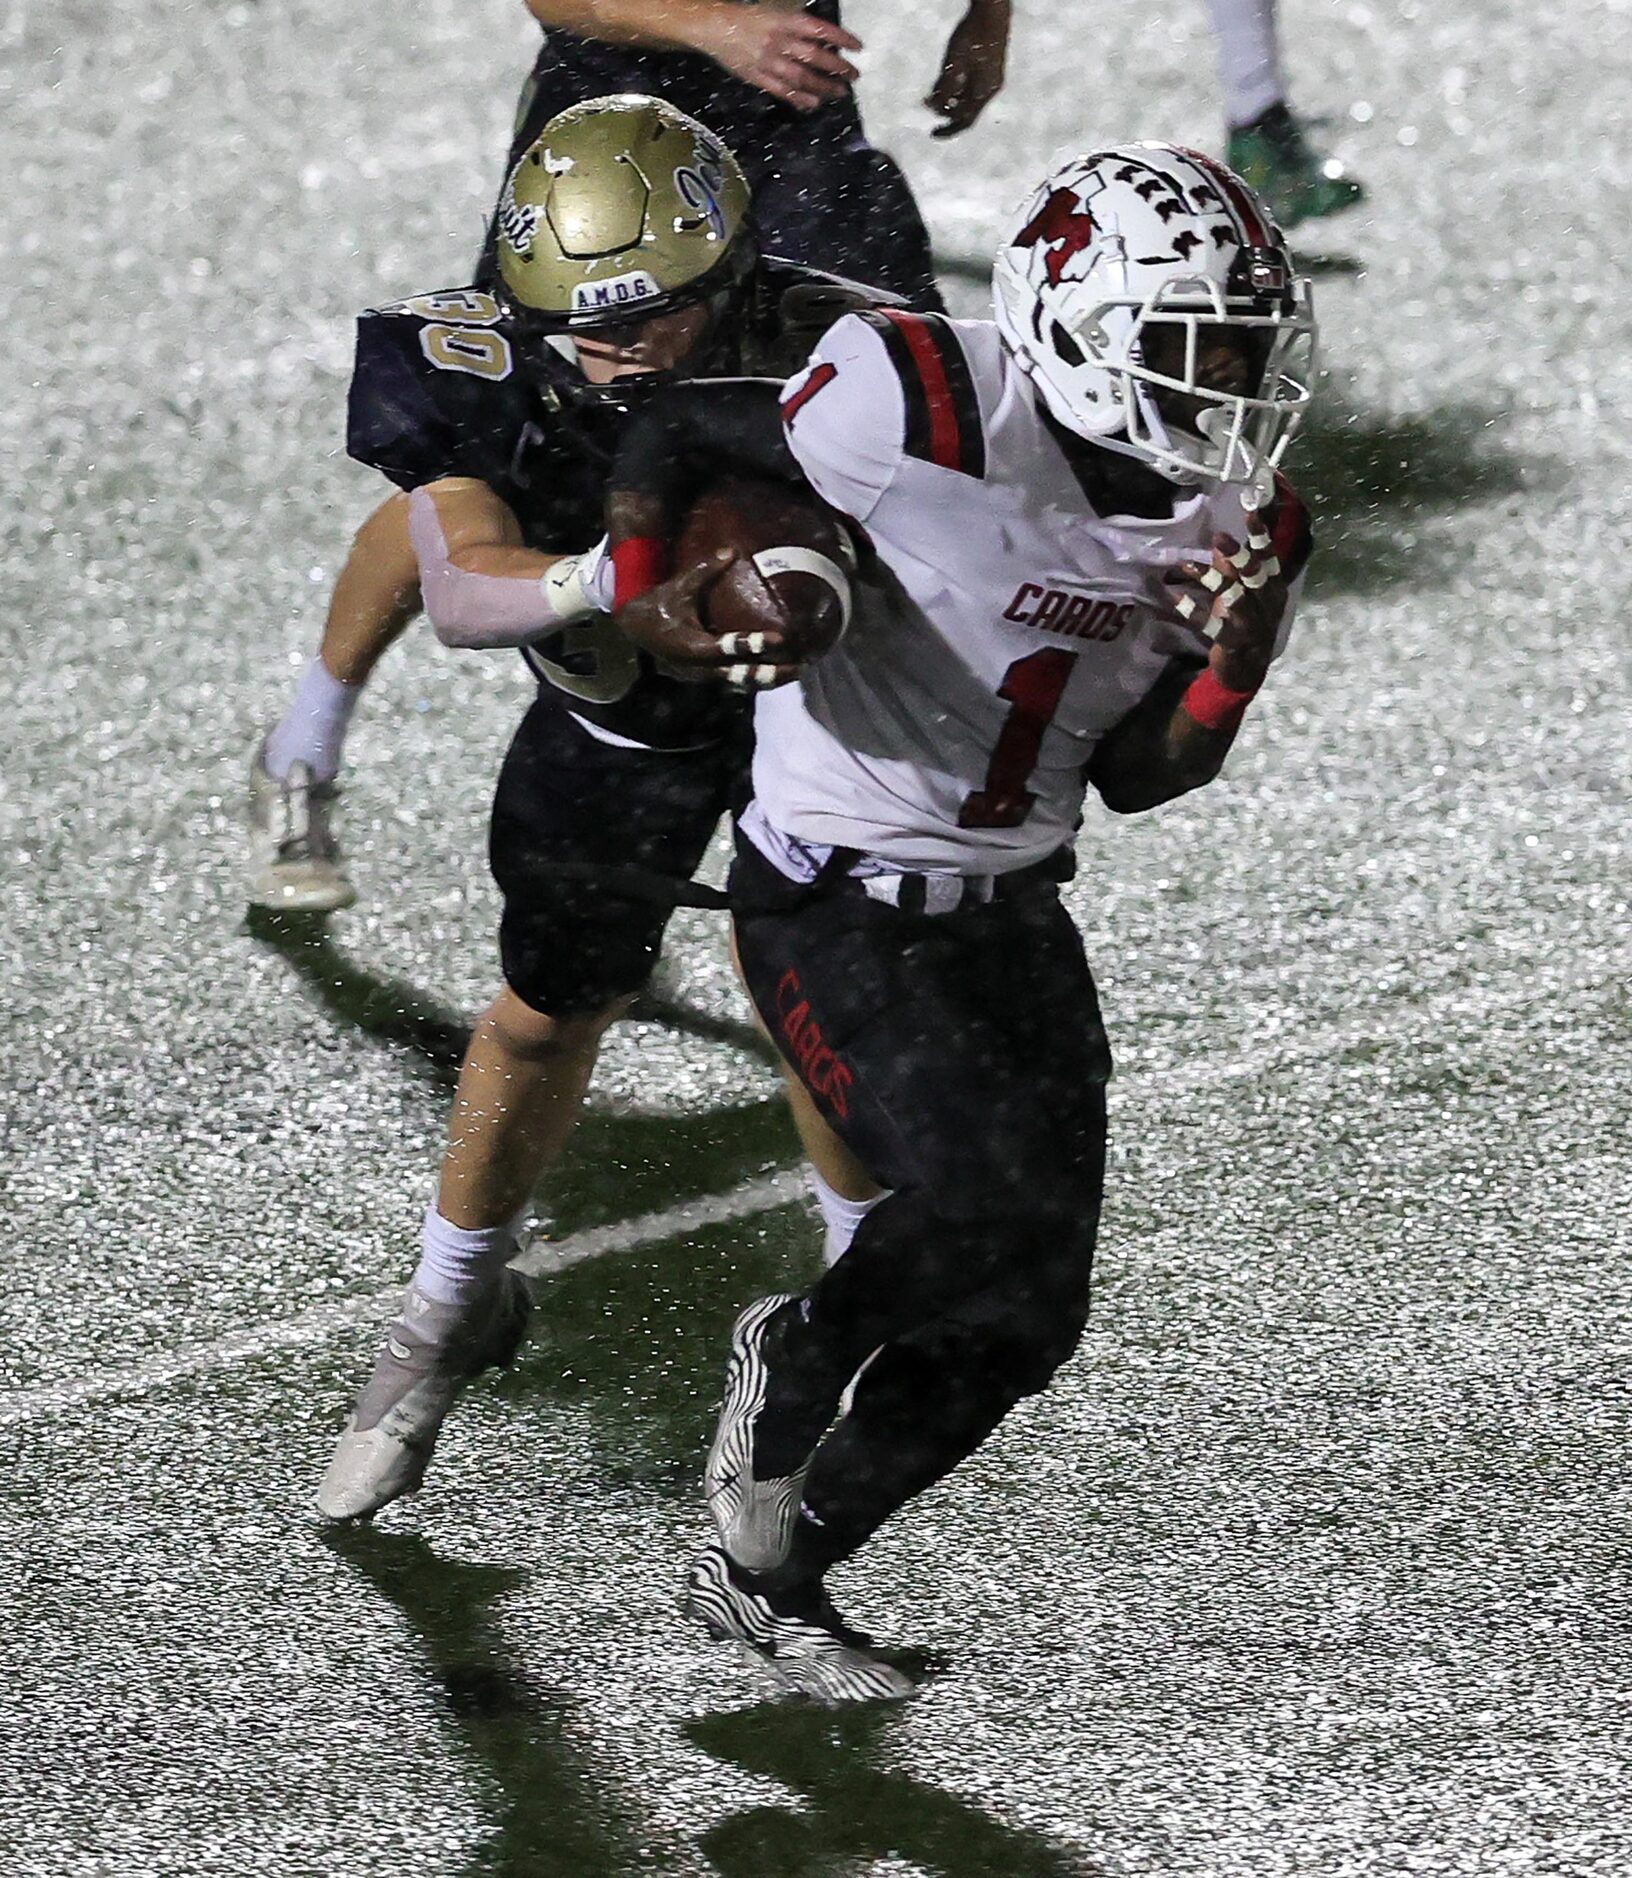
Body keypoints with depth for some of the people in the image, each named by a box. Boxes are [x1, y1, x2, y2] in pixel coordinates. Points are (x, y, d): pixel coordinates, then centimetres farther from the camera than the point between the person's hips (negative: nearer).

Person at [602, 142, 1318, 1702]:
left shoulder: (1244, 527, -3)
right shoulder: (933, 416, -24)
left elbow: (1132, 778, 4)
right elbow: (676, 438, -9)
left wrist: (1234, 663, -13)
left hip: (1014, 912, 7)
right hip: (836, 909, -7)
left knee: (1022, 1319, 4)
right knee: (983, 1208, -22)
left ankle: (768, 1578, 26)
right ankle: (796, 1357, 13)